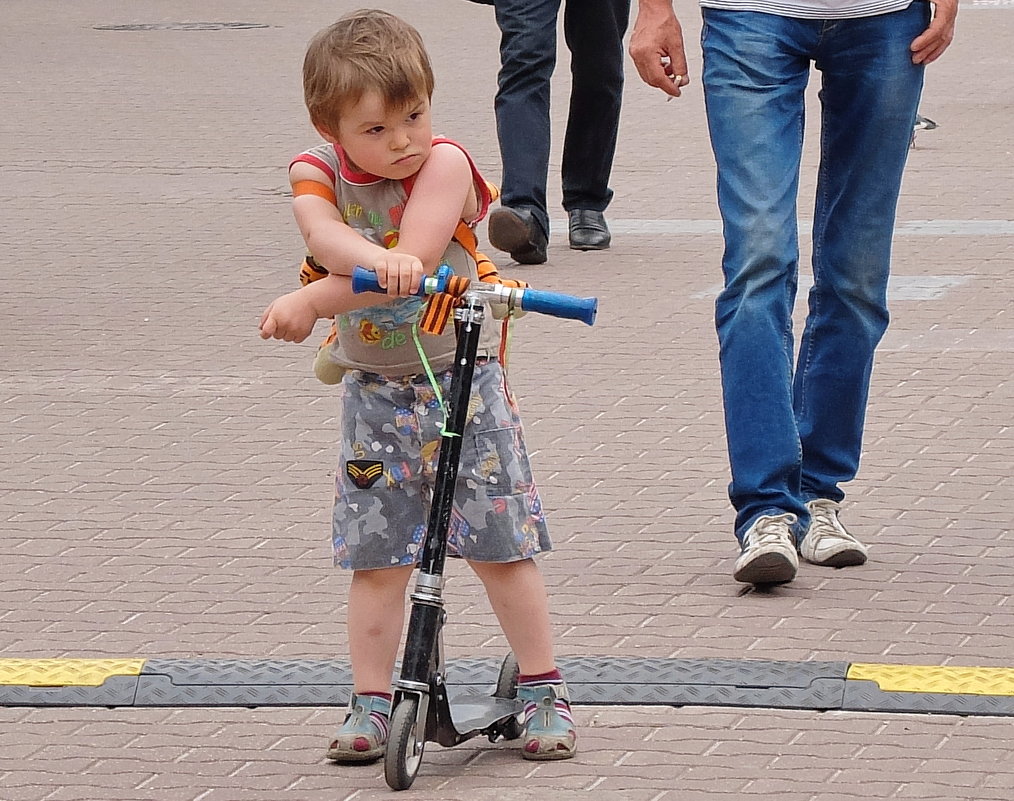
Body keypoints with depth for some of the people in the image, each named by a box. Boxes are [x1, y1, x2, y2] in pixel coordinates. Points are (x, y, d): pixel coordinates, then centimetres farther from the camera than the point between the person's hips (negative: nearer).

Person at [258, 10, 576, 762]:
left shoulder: (445, 164, -16)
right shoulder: (317, 172, -5)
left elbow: (415, 262, -28)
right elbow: (323, 232, -28)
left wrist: (309, 302, -31)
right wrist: (378, 260, -49)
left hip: (460, 379, -3)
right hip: (375, 391, 3)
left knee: (501, 545, 1)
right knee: (375, 556, 4)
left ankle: (544, 691, 13)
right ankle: (371, 705, 12)